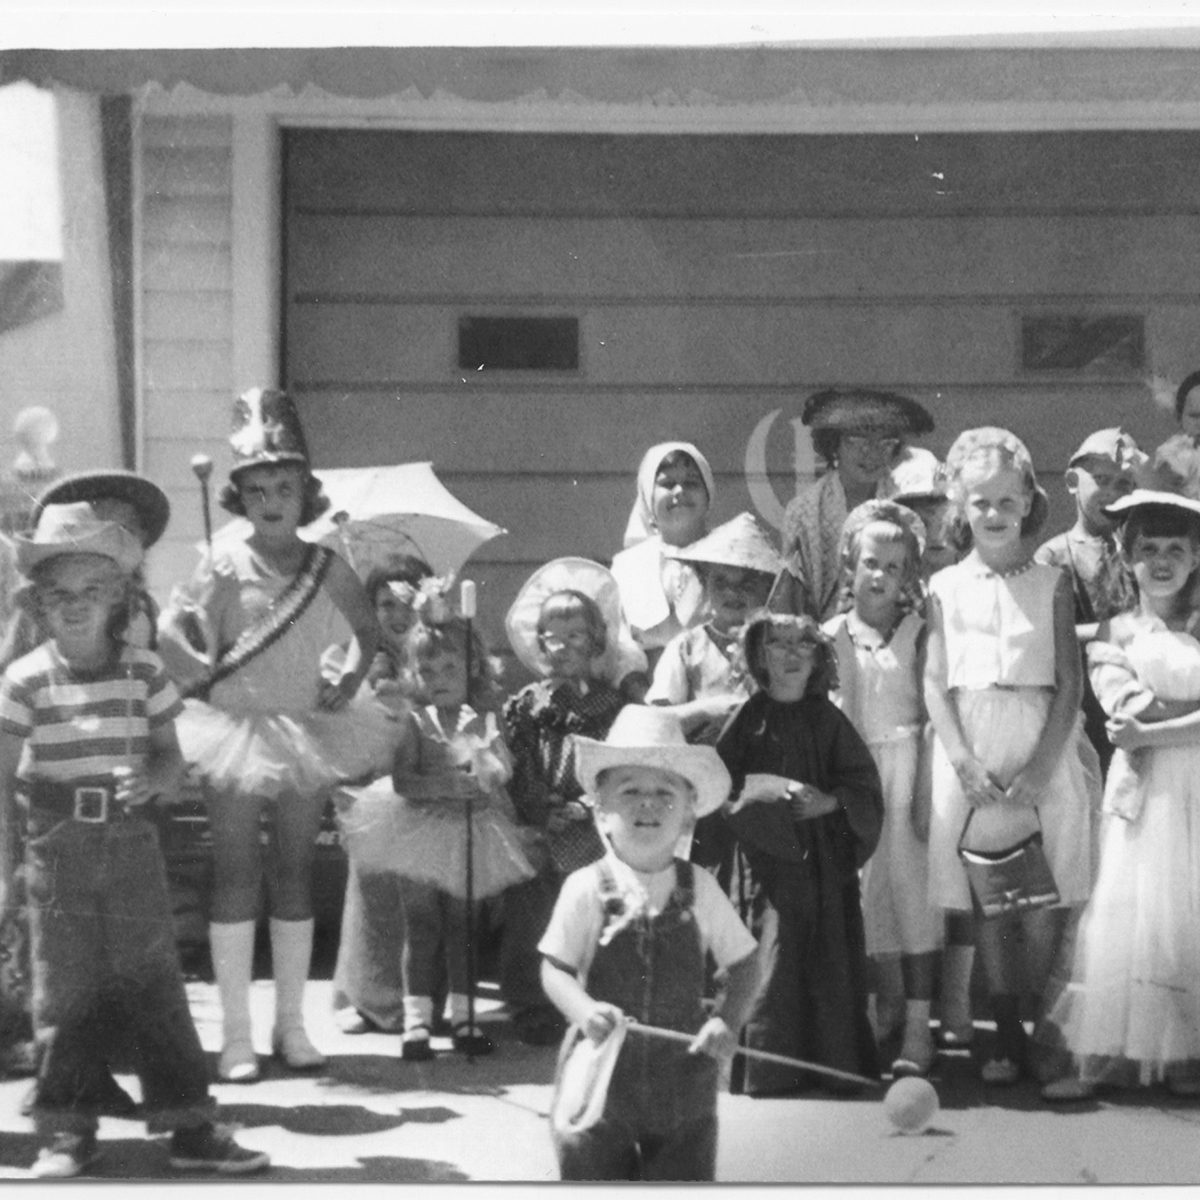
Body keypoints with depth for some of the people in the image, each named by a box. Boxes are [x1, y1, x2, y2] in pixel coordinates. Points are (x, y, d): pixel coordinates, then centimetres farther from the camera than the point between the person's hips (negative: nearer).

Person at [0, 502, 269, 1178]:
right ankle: (67, 1132, 15)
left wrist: (151, 779, -16)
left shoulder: (144, 671, 2)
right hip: (57, 846, -1)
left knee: (154, 981, 3)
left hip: (132, 842, 1)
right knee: (64, 990, 4)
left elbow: (173, 760, 7)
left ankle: (190, 1126, 9)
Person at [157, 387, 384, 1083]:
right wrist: (203, 676, -13)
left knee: (296, 877, 7)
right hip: (238, 731, -2)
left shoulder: (327, 565, 3)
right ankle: (237, 1035, 3)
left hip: (306, 733, 3)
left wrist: (351, 684, 2)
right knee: (237, 877, -2)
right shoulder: (227, 562, -3)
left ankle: (292, 1026, 15)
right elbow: (170, 629, -5)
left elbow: (370, 632, 15)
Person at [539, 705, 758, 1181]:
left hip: (683, 1076, 1)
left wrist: (726, 1021, -11)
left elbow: (743, 963, 4)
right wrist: (584, 1010, -24)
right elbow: (554, 968, -5)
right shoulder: (585, 889, -10)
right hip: (602, 1075, -1)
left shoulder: (700, 890, -5)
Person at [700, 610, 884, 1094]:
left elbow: (865, 786, 5)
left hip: (825, 859, 2)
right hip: (766, 857, -2)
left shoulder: (828, 720, 9)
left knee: (831, 962, 0)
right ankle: (767, 1068, -3)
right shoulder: (749, 718, 3)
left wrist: (830, 801, -12)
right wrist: (768, 787, -16)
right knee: (771, 962, -8)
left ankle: (835, 1063, 8)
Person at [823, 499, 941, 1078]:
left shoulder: (918, 634, 2)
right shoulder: (830, 636, 6)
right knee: (855, 896, 4)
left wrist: (927, 789, -9)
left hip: (905, 771, -2)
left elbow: (932, 714, -1)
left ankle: (917, 1028, 0)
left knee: (913, 888, -4)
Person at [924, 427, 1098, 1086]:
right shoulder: (946, 587, 7)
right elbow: (934, 684, 4)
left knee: (1044, 904, -3)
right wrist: (964, 761, -9)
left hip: (1041, 748, -1)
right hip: (968, 749, 1)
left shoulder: (1051, 583, 5)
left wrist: (1039, 770, -9)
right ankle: (1006, 1034, 10)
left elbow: (1070, 684, 1)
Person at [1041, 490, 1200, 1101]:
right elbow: (1127, 705, -9)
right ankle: (1096, 1059, -3)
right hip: (1143, 785, 0)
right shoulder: (1115, 631, 7)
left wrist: (1150, 732, -15)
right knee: (1126, 913, -3)